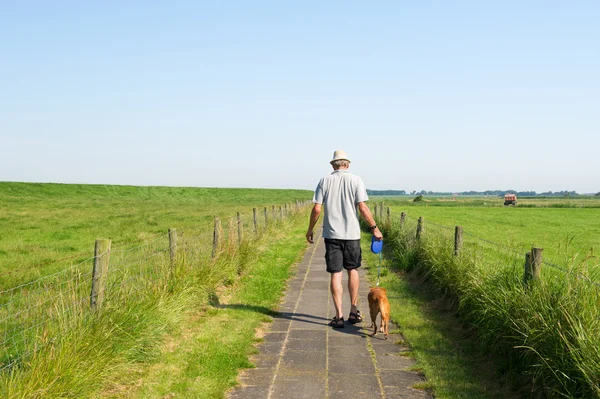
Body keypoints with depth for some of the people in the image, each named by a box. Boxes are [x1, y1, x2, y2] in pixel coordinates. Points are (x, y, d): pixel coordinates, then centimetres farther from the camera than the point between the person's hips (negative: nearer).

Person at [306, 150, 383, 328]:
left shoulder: (325, 181, 1)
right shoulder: (355, 180, -2)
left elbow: (316, 209, -3)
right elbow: (362, 208, -8)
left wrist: (310, 230, 10)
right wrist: (374, 228, 2)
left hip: (332, 234, 0)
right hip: (352, 234, 0)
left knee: (335, 274, 2)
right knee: (353, 270, 16)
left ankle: (339, 316, 1)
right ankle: (353, 311, 20)